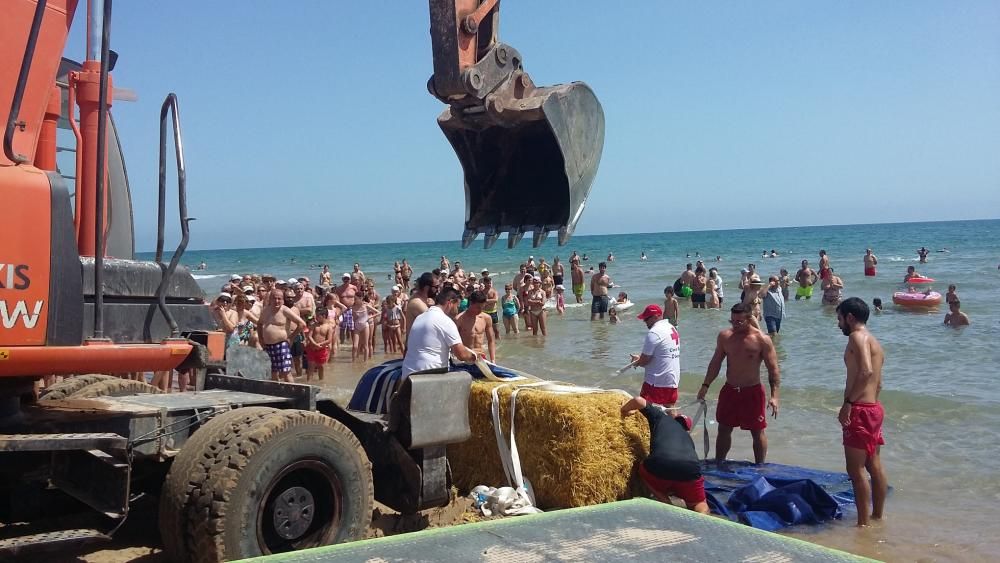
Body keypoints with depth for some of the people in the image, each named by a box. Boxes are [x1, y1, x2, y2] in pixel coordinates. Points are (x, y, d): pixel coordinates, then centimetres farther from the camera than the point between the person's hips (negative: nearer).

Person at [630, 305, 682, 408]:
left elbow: (645, 360, -17)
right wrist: (640, 358, 14)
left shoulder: (654, 333, -18)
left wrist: (637, 363, 5)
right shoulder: (672, 328, 12)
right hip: (673, 379, 9)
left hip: (657, 381, -9)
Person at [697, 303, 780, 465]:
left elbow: (773, 369, -11)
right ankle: (718, 464, 27)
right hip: (729, 390, 4)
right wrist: (705, 386, 6)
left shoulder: (762, 340, -12)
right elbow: (715, 363, 9)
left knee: (757, 432, 6)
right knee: (724, 429, 13)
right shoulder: (725, 336, 0)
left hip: (753, 392, -4)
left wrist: (774, 396, -19)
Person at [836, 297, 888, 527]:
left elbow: (866, 372, -27)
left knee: (856, 469, -6)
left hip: (860, 410, -10)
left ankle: (863, 523, -3)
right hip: (875, 407, 10)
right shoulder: (874, 342, 18)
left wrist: (848, 402, -25)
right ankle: (878, 516, 25)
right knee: (874, 466, 16)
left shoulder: (857, 336, -12)